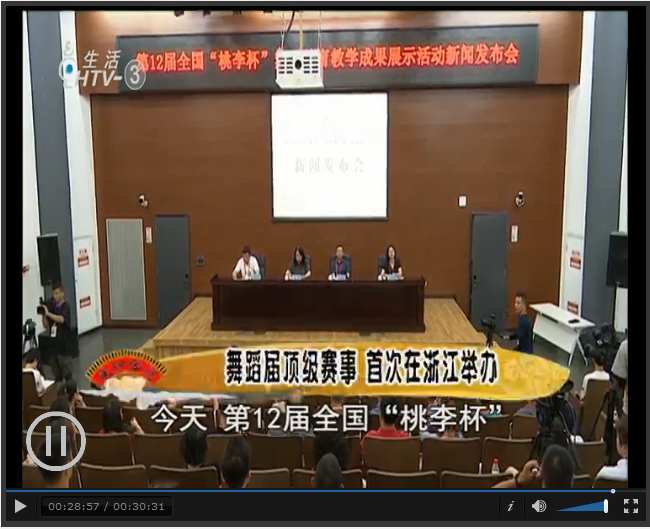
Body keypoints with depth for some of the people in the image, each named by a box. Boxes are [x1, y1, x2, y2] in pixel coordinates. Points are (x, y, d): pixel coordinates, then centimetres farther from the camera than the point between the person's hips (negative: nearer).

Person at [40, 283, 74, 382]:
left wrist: (48, 313, -30)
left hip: (64, 344, -6)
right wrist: (43, 314, -3)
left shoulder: (65, 306, -7)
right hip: (54, 343, 6)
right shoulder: (52, 307, 8)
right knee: (56, 373, 12)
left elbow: (61, 319, -26)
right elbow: (46, 326, 10)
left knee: (67, 372, -1)